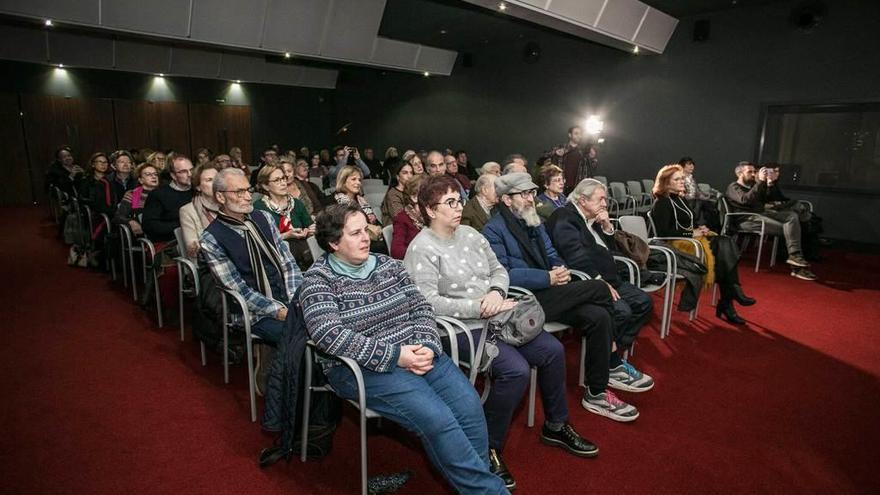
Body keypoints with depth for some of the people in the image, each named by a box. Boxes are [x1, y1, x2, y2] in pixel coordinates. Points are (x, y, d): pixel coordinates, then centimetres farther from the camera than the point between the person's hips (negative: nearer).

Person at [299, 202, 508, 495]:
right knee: (437, 418, -23)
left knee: (469, 406, -14)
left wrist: (426, 347, -11)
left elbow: (421, 308, 9)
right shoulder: (318, 280, -5)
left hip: (416, 353, 6)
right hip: (361, 367, -5)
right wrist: (395, 356, -21)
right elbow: (330, 336, -18)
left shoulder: (388, 265, 11)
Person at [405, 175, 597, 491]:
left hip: (495, 318, 8)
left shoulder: (470, 234, 10)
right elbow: (428, 302, -21)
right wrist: (479, 308, -22)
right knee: (516, 370, -26)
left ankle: (555, 426, 24)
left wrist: (496, 292, -9)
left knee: (553, 350, 1)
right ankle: (488, 449, -4)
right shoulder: (422, 249, -13)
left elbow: (499, 269, 14)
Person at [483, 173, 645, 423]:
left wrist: (561, 270, -5)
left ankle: (596, 393, -2)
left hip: (546, 293, 8)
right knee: (599, 287, -15)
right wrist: (548, 278, -22)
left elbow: (551, 255, 20)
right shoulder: (493, 230, -7)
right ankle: (615, 365, 3)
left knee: (599, 316, -17)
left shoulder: (534, 221, 20)